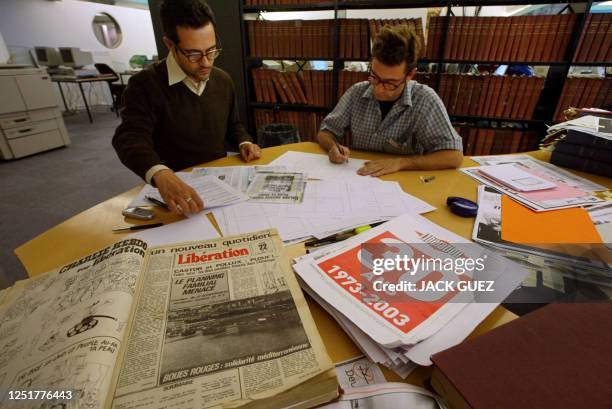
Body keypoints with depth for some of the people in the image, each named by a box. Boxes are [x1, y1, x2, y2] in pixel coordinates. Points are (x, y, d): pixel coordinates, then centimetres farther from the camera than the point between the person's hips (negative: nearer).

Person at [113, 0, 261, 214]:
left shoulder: (223, 80, 5)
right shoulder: (145, 85, -13)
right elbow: (131, 138, -26)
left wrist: (244, 143, -3)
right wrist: (161, 175, -47)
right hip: (177, 190, -4)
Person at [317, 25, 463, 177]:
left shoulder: (424, 100, -13)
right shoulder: (356, 93, -5)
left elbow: (453, 156, -15)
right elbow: (325, 132, 4)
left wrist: (400, 162, -26)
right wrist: (333, 147, -18)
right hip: (356, 178, 2)